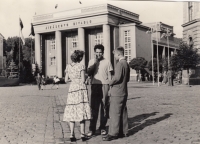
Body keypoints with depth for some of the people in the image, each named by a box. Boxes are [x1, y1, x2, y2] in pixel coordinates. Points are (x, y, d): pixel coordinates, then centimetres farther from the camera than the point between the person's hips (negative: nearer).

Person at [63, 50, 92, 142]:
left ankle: (72, 134, 0)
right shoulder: (81, 66, -5)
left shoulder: (68, 66, 7)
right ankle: (82, 134, 2)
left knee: (72, 112, 5)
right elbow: (83, 80, -8)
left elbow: (66, 80, 9)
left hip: (72, 88, 3)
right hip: (81, 89, -3)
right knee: (81, 111, 2)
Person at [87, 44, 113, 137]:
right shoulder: (91, 61, 9)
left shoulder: (107, 62, 5)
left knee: (105, 108, 3)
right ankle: (92, 129, 0)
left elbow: (109, 76, 6)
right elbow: (89, 73, -4)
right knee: (94, 109, -3)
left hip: (105, 86, 0)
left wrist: (109, 88, 0)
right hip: (95, 86, 0)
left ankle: (102, 128, 14)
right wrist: (94, 63, -9)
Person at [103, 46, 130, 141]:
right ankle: (123, 131, 18)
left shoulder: (120, 64, -16)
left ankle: (113, 133, -4)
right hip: (124, 92, 9)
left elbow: (117, 77, -23)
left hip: (117, 92, -9)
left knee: (115, 113, -6)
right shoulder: (126, 64, 14)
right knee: (122, 112, 13)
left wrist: (110, 83, -8)